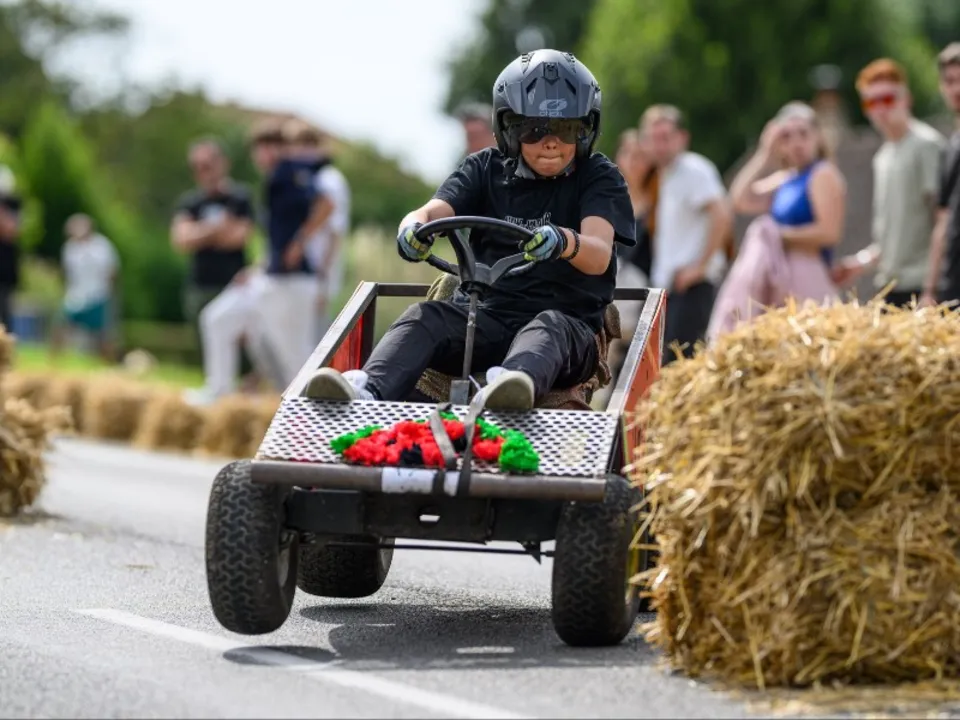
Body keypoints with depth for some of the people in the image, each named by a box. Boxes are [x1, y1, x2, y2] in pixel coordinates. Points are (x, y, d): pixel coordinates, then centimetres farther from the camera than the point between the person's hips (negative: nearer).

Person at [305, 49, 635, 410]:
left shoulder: (598, 177, 4)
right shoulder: (486, 168, 13)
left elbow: (599, 255, -14)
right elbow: (434, 210, -4)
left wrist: (566, 242, -40)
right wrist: (414, 227, -30)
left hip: (567, 321, -3)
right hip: (485, 312, 3)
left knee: (549, 327, -36)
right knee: (425, 316, -25)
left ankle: (514, 384, -69)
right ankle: (368, 389, -50)